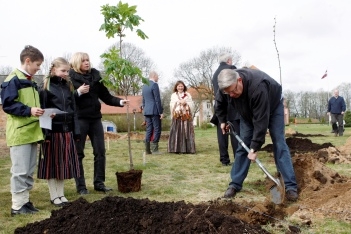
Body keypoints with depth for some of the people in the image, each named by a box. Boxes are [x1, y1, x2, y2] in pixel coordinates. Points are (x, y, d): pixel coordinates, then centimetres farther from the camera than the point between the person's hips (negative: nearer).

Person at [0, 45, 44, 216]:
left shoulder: (30, 82, 18)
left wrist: (39, 111, 6)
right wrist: (29, 110, -23)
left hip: (31, 132, 9)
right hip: (19, 133, -9)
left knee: (29, 171, 13)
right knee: (20, 171, -3)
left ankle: (24, 201, 22)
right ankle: (17, 205, 7)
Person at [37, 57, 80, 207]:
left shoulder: (68, 86, 12)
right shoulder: (45, 87, -4)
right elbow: (42, 110, -8)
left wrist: (76, 130, 8)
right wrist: (45, 131, -16)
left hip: (67, 130, 5)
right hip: (53, 130, -5)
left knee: (64, 163, 9)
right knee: (52, 163, 4)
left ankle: (61, 193, 21)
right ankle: (54, 196, 14)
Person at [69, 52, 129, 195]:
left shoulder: (95, 75, 9)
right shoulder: (70, 77, -3)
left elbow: (105, 95, 7)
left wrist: (120, 102, -6)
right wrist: (78, 92, -21)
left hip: (95, 118, 5)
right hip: (79, 119, -4)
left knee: (100, 151, 6)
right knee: (78, 153, 3)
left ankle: (99, 183, 17)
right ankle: (81, 186, 13)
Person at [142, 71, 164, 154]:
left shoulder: (144, 86, 15)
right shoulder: (154, 85, -10)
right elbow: (157, 100, -14)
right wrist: (161, 112, -12)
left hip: (147, 111, 8)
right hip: (154, 111, -8)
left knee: (149, 130, 9)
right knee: (157, 130, -3)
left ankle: (148, 150, 8)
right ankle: (154, 149, -4)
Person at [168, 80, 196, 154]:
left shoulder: (188, 95, 14)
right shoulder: (173, 95, 12)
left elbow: (192, 104, 7)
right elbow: (172, 105, 2)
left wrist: (186, 103, -10)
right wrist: (179, 102, -10)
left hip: (186, 116, 1)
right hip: (177, 116, -1)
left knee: (187, 132, -3)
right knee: (177, 132, -6)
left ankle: (188, 148, 0)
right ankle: (177, 149, -4)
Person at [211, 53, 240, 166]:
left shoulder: (215, 73, 20)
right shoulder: (231, 68, 0)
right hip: (232, 106, -6)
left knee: (222, 134, 4)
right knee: (236, 133, -4)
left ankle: (224, 160, 6)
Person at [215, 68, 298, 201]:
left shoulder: (258, 86, -44)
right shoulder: (227, 85, -26)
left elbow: (261, 120, -41)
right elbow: (220, 103, 0)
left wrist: (255, 147, -38)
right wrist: (222, 120, 1)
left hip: (273, 106, -4)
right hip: (248, 112, 5)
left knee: (279, 144, -12)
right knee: (243, 145, -2)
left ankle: (290, 186, -8)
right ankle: (235, 184, 4)